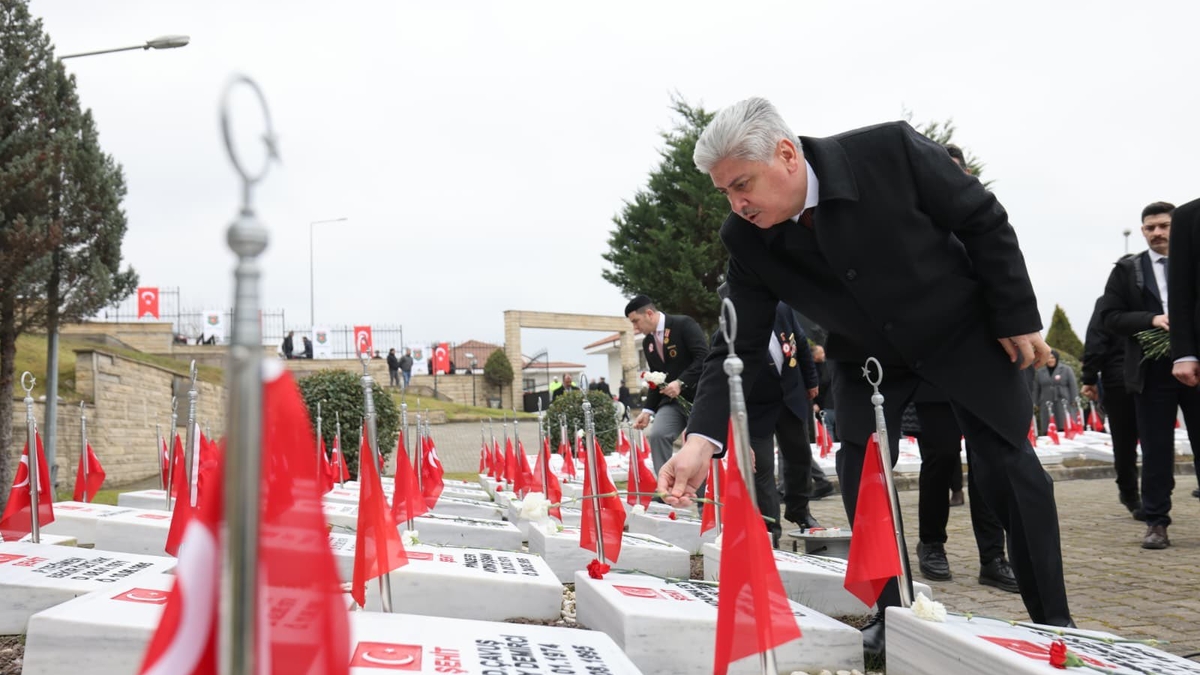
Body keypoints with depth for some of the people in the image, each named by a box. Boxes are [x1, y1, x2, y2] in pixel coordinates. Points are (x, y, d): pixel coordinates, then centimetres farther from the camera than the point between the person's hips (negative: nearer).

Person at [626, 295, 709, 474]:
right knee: (656, 435, -17)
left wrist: (681, 382, -27)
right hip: (673, 399, 5)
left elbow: (703, 357, -19)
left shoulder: (684, 324, -10)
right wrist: (648, 410, 4)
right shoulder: (647, 343, 12)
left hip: (699, 394, -5)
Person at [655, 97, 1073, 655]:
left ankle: (1052, 618, 12)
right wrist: (701, 440, -31)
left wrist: (1017, 317, -14)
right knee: (861, 473, -7)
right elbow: (740, 346, -19)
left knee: (1008, 465, -1)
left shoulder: (891, 151, -32)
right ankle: (894, 614, 9)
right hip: (866, 355, 3)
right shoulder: (746, 239, -22)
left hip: (962, 329, -2)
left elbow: (984, 221, -18)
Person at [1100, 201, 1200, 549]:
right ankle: (1156, 522, 10)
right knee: (1156, 450, 4)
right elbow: (1110, 316, 1)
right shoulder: (1127, 270, 7)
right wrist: (1151, 319, -14)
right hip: (1153, 372, 0)